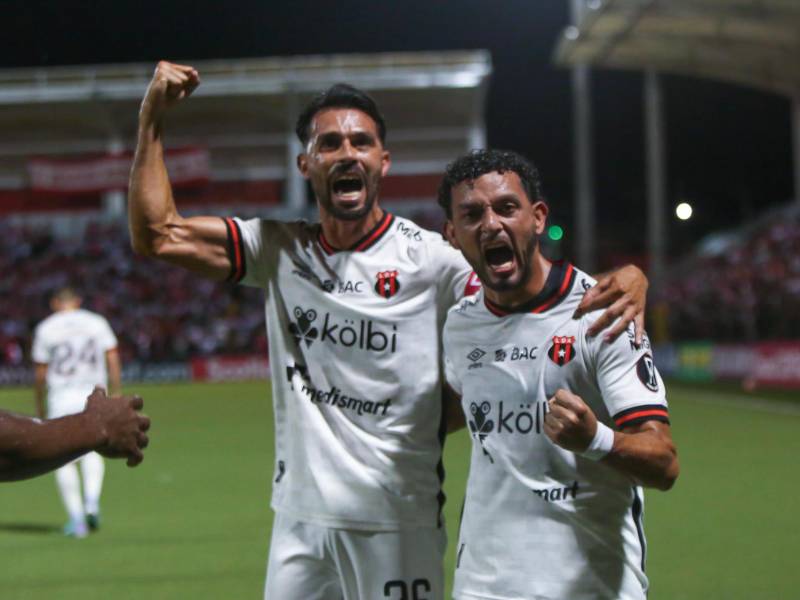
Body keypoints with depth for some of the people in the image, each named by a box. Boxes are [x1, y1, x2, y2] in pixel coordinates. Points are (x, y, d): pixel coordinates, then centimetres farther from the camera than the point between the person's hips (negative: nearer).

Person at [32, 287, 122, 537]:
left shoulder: (46, 328, 2)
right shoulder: (97, 322, 8)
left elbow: (40, 371, 2)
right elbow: (113, 359, 2)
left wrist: (39, 405, 13)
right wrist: (116, 395, 6)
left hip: (61, 397, -2)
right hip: (94, 395, 2)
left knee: (64, 460, 4)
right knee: (92, 451, 18)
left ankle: (76, 518, -3)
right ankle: (92, 500, -5)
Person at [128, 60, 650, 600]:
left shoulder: (429, 258, -6)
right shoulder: (280, 251, 6)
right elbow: (157, 235, 5)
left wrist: (623, 282, -31)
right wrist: (153, 118, 0)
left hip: (399, 528, -3)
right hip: (300, 520, 4)